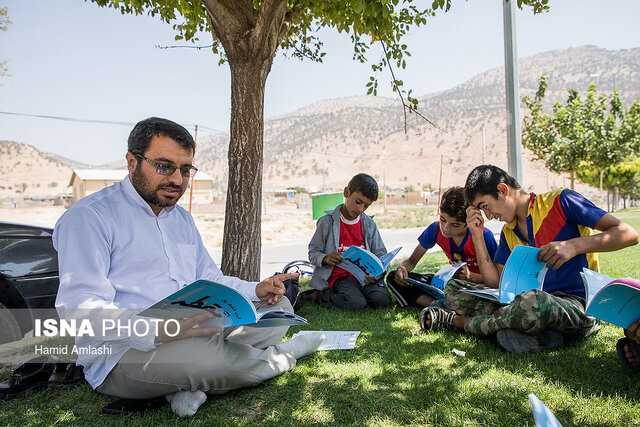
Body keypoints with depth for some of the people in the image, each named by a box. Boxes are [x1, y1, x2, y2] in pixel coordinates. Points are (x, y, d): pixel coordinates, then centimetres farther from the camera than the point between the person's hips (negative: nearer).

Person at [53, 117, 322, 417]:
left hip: (194, 334, 8)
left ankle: (194, 386, -14)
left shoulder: (182, 219, 16)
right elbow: (79, 308, -20)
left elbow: (210, 280, 21)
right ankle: (280, 356, 0)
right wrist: (155, 330, -36)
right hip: (124, 355, -8)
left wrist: (256, 291, 1)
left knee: (279, 307, 4)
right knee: (209, 353, -35)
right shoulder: (90, 217, -10)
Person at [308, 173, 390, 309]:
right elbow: (313, 253, -2)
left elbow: (380, 253, 8)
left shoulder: (369, 224, 7)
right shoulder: (327, 222, -4)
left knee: (381, 300, -21)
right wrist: (325, 259, -24)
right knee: (357, 303, -26)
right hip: (339, 276, -3)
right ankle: (323, 295, -1)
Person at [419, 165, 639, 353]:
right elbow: (495, 282, 6)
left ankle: (459, 321, -15)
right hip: (536, 298, 6)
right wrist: (477, 234, 1)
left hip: (577, 304, -6)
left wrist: (574, 246, -25)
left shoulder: (559, 202, -5)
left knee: (530, 302, -40)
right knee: (454, 288, 0)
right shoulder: (508, 232, 14)